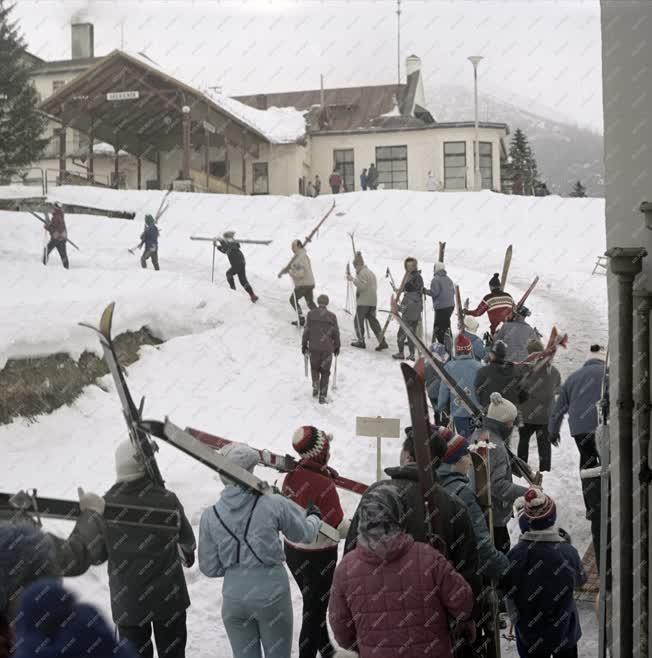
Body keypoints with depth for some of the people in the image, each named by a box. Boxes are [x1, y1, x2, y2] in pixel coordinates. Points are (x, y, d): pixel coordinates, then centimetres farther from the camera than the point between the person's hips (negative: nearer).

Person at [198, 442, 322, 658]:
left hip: (234, 600, 2)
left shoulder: (209, 516, -8)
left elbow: (210, 568, -1)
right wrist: (314, 517, 24)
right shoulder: (273, 504, -14)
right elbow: (305, 535, 2)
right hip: (272, 596, -2)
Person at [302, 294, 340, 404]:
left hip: (313, 347, 1)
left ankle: (315, 385, 4)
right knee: (325, 372, 9)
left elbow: (306, 331, -2)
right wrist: (337, 347, 14)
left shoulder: (311, 314, -4)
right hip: (327, 348, -1)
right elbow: (336, 333, 1)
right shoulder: (332, 316, -5)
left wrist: (304, 345, 10)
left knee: (314, 367, 24)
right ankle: (322, 396, 5)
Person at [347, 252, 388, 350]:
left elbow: (362, 286, -23)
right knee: (373, 321, 7)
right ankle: (382, 342, -1)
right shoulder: (370, 272, 20)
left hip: (363, 301, -9)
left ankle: (361, 341, 10)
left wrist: (353, 279, -18)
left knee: (358, 320, 5)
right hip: (373, 301, 9)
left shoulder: (362, 273, -12)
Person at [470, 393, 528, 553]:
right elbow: (498, 485, -30)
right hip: (492, 515, -10)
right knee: (500, 550, -1)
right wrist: (526, 493, -30)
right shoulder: (496, 447, -26)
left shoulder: (477, 435, 3)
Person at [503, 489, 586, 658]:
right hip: (564, 631, 0)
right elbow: (579, 580, -1)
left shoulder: (515, 555, -21)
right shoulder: (568, 553, -21)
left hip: (528, 634, 0)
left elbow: (508, 591, -7)